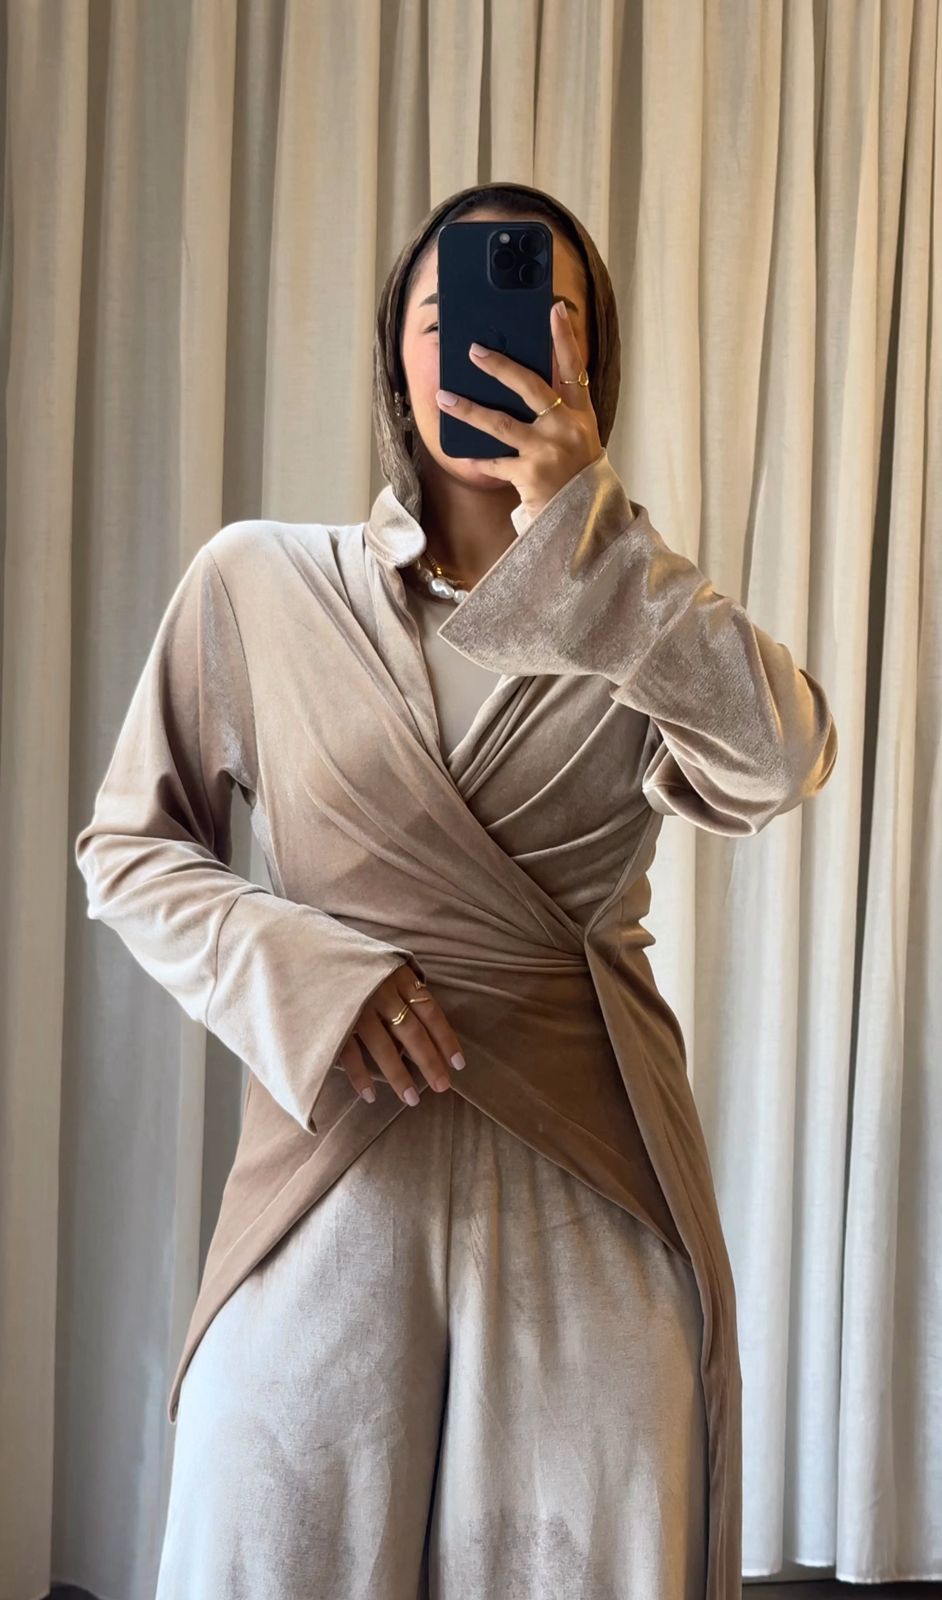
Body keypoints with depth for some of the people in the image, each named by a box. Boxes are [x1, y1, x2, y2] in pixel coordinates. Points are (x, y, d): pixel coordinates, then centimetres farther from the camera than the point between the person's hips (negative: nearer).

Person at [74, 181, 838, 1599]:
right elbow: (129, 846, 7)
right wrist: (299, 973, -10)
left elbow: (784, 763, -13)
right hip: (339, 1174, -1)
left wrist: (584, 529, -18)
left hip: (593, 1183, 1)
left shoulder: (641, 619, 7)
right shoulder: (258, 584, 4)